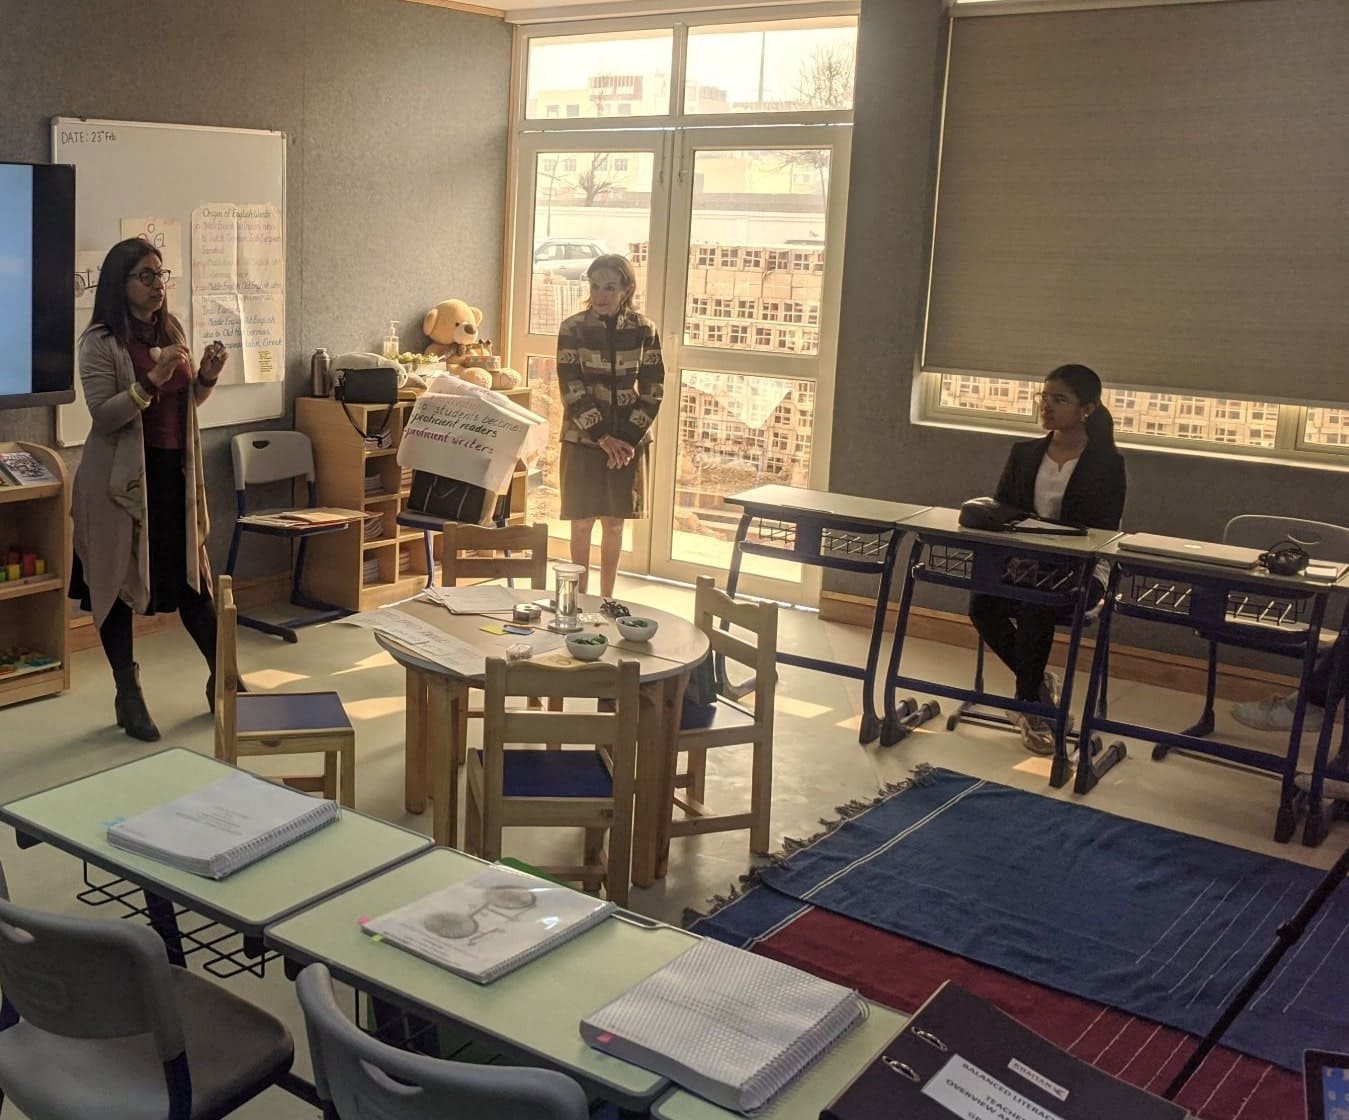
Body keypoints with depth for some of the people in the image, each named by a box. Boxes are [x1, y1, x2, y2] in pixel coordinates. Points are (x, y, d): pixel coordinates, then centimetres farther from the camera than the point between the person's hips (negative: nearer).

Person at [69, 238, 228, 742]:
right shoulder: (100, 341, -9)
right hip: (121, 477, -5)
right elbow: (103, 415, -16)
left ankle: (222, 679, 22)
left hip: (173, 472, 5)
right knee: (118, 585, 5)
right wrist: (152, 379, -28)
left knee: (191, 578, 10)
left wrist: (205, 377, -2)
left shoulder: (172, 330, 9)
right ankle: (128, 696, 15)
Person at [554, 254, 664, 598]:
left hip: (629, 439, 2)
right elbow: (571, 390, -10)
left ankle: (606, 598, 20)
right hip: (583, 439, -1)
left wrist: (628, 438, -10)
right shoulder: (573, 328, -6)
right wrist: (603, 437, -16)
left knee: (614, 523, 9)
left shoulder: (644, 330, -1)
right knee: (582, 522, 3)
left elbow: (653, 390, -1)